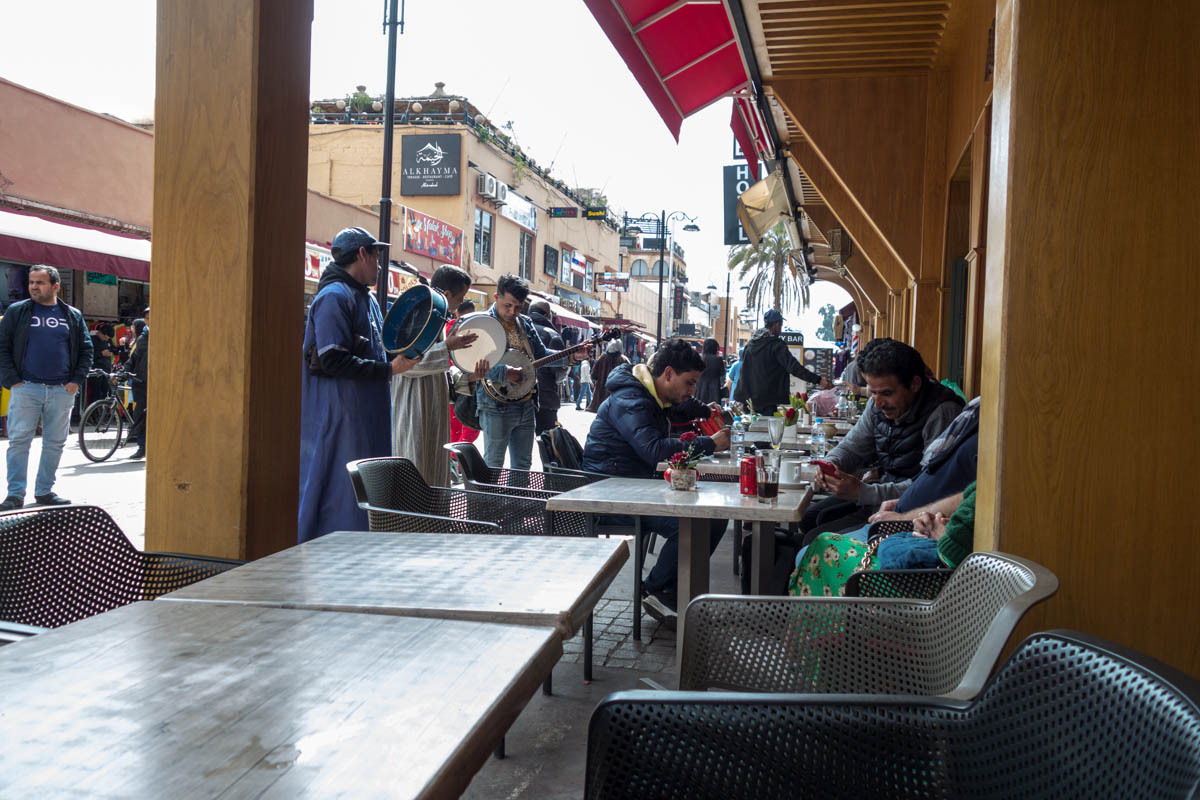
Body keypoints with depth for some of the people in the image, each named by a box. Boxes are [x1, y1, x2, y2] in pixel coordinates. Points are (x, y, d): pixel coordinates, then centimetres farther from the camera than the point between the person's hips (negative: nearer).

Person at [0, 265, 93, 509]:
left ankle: (44, 491, 17)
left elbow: (86, 350, 13)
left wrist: (77, 380, 2)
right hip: (26, 388, -2)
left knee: (55, 443, 7)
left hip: (62, 391, 2)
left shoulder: (73, 316, 10)